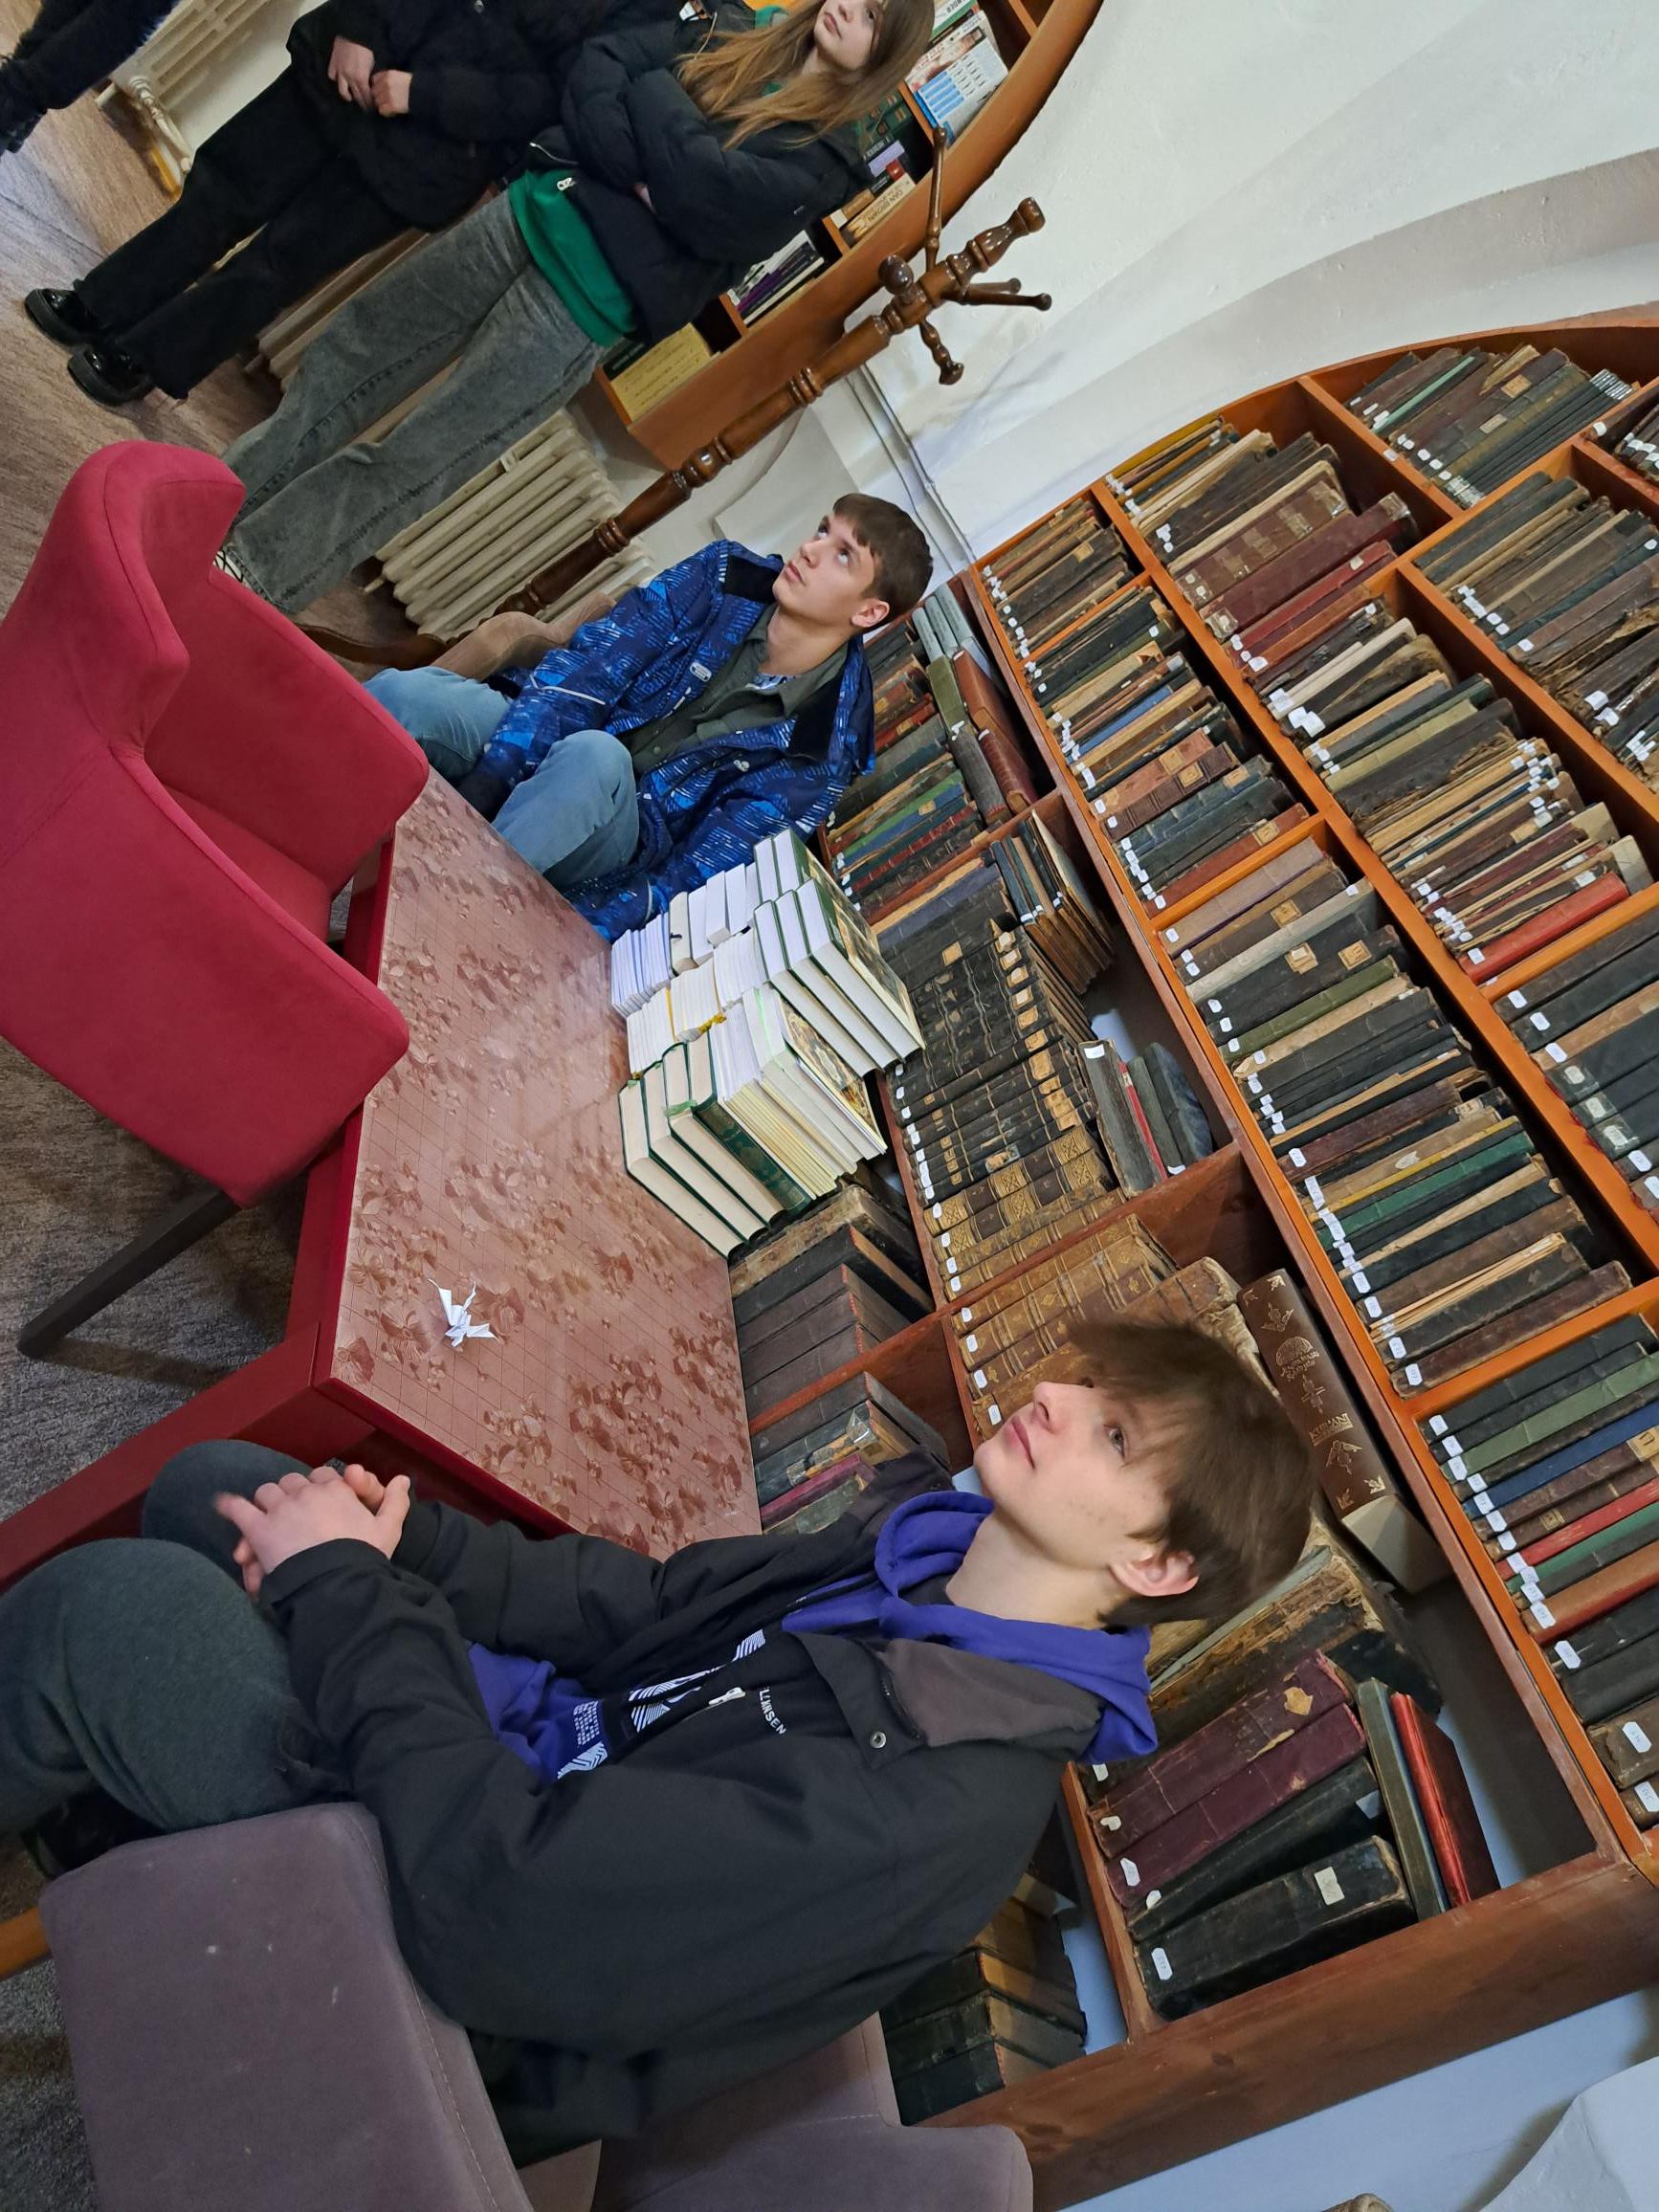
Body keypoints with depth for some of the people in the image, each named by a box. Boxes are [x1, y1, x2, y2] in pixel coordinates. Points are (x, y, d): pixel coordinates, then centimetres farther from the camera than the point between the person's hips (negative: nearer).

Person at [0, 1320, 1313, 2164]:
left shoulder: (940, 1798, -32)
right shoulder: (927, 1554, -7)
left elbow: (500, 1911, -34)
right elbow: (639, 1604, 1)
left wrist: (343, 1586, -23)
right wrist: (399, 1539, -13)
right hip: (512, 1750, 7)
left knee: (117, 1602, -20)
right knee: (213, 1487, 7)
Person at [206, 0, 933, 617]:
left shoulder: (822, 155, -4)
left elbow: (708, 197, -20)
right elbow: (592, 65, 4)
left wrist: (647, 89, -7)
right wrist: (641, 173, -13)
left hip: (582, 307, -6)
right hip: (529, 214, 6)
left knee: (398, 469, -7)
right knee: (345, 359, 10)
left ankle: (238, 581, 1)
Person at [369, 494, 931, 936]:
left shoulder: (826, 744, -11)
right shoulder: (724, 575, -3)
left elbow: (697, 875, -16)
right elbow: (589, 667, -10)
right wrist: (482, 786, -23)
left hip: (616, 841, -3)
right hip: (540, 743, 3)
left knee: (594, 757, -38)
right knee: (402, 693, -27)